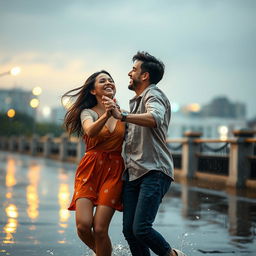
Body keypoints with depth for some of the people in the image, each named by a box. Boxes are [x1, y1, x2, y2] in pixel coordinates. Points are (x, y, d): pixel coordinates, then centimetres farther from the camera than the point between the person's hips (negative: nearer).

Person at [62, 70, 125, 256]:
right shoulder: (88, 112, 2)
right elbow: (90, 131, -23)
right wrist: (105, 116, -39)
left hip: (114, 171, 1)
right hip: (89, 170, -1)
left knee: (100, 229, -11)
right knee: (83, 225, -14)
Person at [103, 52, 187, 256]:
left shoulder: (153, 95, -4)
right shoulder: (135, 101, 27)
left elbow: (155, 118, -29)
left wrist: (122, 116, -36)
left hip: (154, 172, -9)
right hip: (133, 174, 9)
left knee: (141, 229, -18)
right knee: (129, 230, 0)